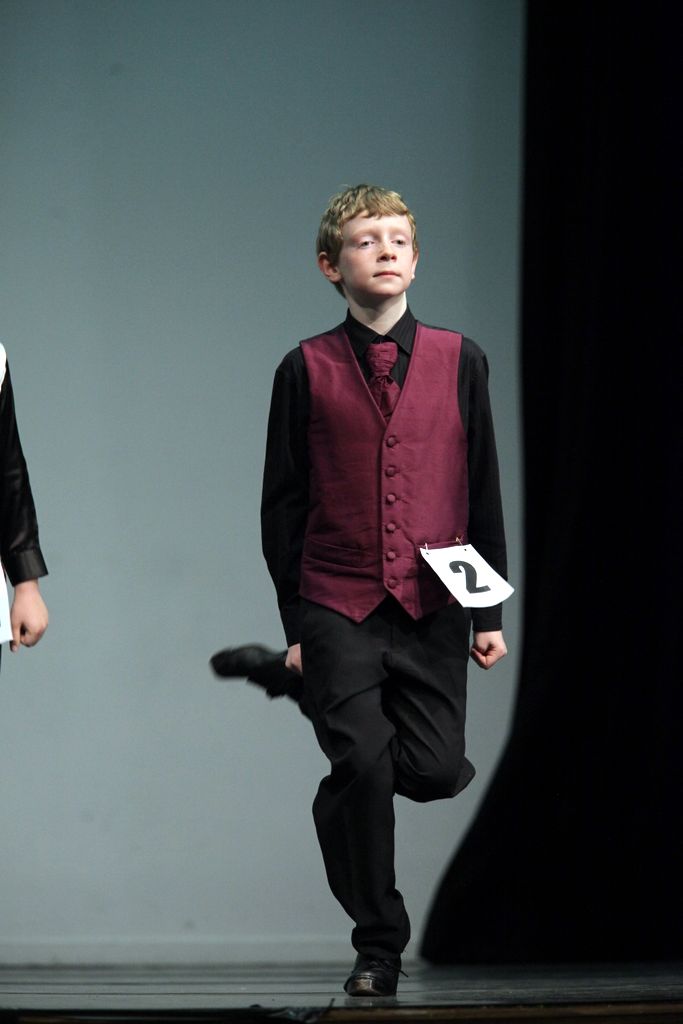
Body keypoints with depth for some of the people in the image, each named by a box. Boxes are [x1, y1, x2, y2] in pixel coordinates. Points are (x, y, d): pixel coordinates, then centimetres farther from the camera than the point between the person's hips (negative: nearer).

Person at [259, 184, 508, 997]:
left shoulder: (458, 360, 6)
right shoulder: (306, 370, 1)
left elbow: (484, 490, 10)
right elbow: (282, 504, 5)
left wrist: (491, 612, 7)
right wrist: (296, 624, 2)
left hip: (432, 607, 2)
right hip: (338, 607, -2)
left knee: (437, 771, -4)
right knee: (363, 766, -11)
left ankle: (344, 798, 31)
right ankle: (377, 947, 5)